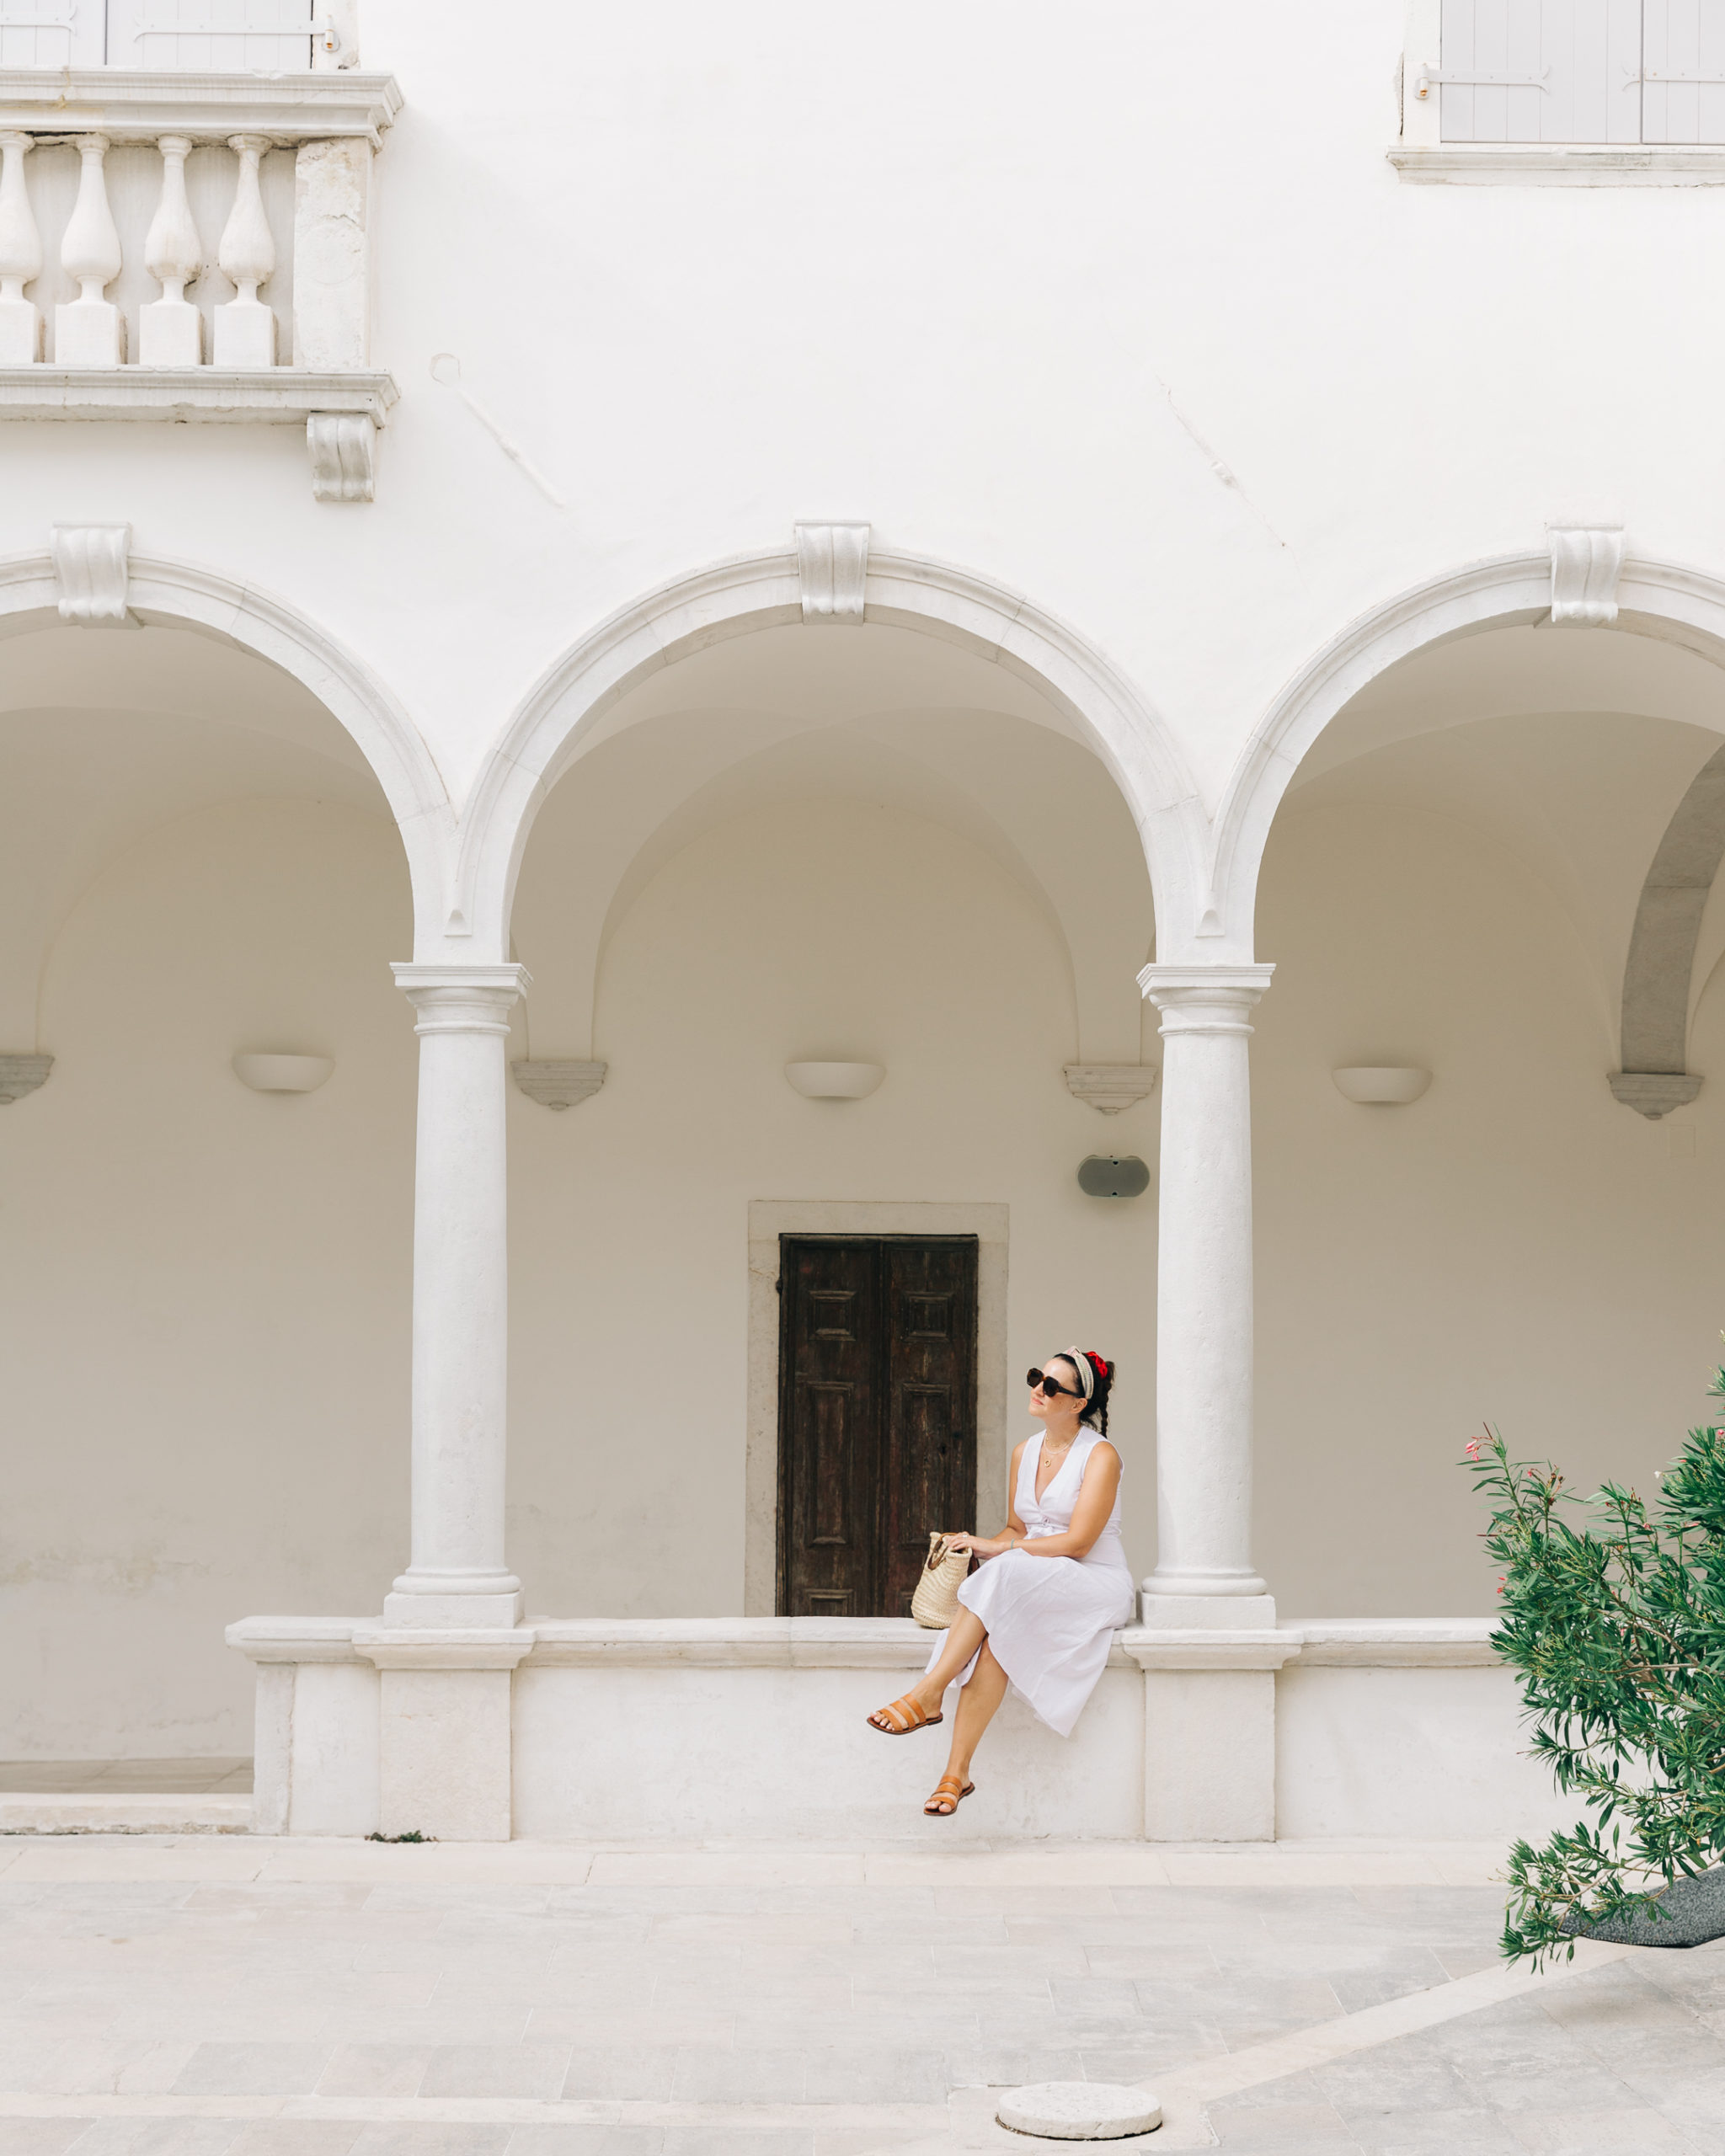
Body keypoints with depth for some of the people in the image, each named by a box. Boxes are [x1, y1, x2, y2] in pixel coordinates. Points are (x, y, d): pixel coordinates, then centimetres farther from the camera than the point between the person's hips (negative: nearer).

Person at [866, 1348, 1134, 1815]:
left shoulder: (1101, 1456, -9)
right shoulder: (1025, 1453, 13)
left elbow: (1077, 1542, -16)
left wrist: (997, 1548, -16)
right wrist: (987, 1545, -5)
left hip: (1095, 1585, -5)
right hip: (1034, 1583, 5)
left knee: (1005, 1576, -35)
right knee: (994, 1637, -30)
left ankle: (927, 1695, -34)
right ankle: (957, 1772, -35)